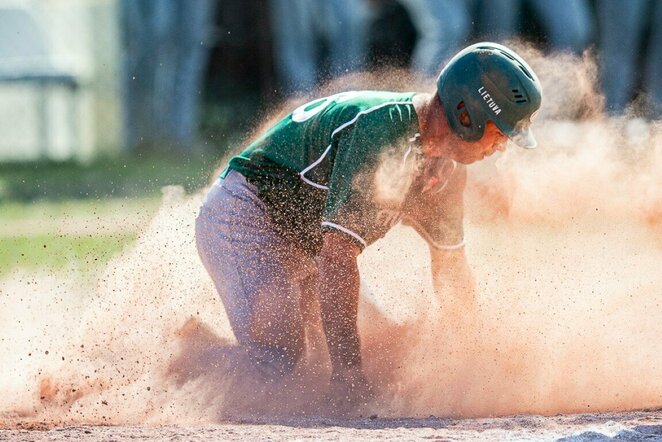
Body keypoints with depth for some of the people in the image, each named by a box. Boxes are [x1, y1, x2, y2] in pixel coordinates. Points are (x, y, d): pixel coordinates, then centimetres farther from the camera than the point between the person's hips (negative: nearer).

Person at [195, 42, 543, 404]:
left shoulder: (446, 167, 2)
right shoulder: (383, 130, -29)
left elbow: (451, 266, 16)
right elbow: (338, 257, -33)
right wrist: (347, 371, -36)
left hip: (302, 248, 10)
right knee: (278, 363, -29)